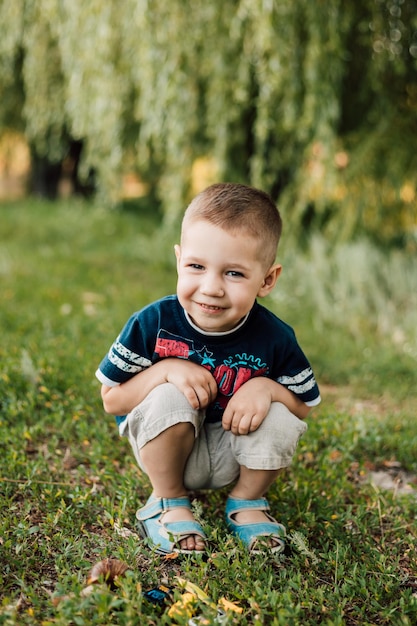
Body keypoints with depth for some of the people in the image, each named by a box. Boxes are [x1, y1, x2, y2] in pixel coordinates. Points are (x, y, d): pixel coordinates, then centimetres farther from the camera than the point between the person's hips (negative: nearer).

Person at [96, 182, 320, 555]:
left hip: (234, 456, 1)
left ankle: (248, 501, 5)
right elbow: (111, 399, -13)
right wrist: (166, 370, -30)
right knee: (169, 399, -31)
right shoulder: (153, 323, -20)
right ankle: (168, 502, -4)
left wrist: (265, 387, -28)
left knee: (280, 420, -26)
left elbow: (305, 404, -6)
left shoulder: (274, 338, -18)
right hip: (167, 448, -1)